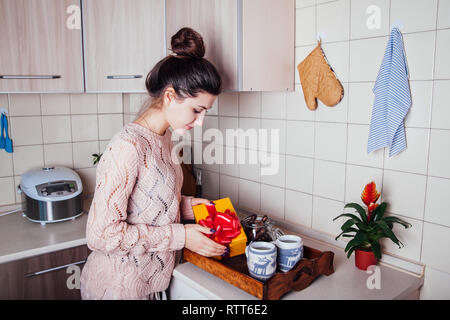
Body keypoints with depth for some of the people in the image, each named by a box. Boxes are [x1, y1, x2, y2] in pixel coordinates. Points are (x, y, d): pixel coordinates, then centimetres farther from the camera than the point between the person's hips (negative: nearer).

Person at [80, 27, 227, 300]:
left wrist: (185, 205, -4)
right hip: (120, 285, -8)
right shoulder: (127, 146, -25)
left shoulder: (163, 137, 2)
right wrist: (180, 236, -22)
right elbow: (102, 233, -26)